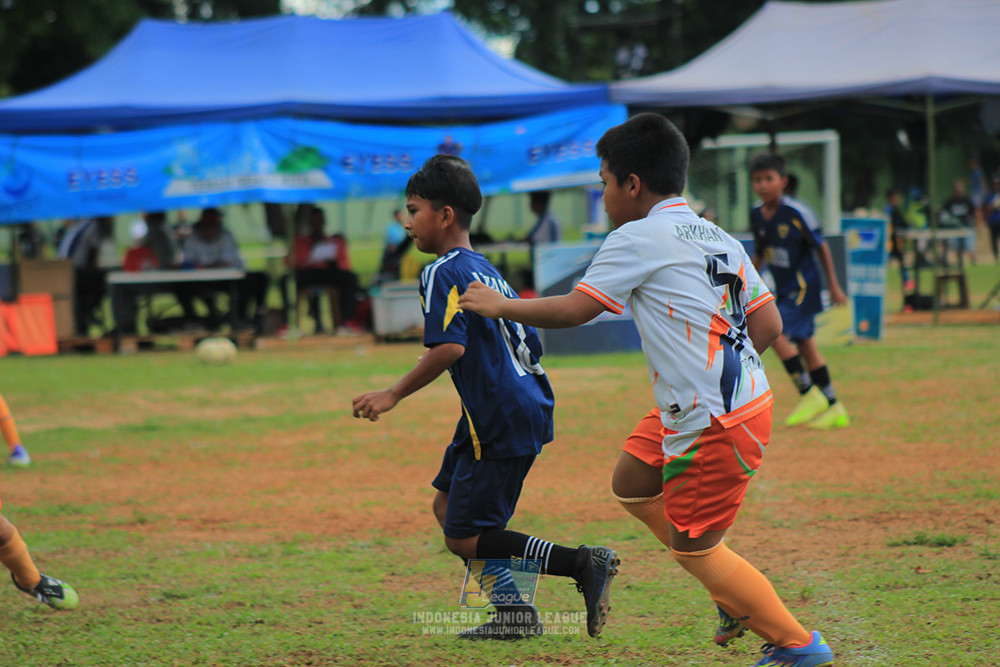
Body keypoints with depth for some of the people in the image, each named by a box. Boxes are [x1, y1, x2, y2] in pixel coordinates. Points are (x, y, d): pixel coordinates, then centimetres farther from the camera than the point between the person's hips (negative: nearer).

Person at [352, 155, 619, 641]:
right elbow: (529, 343, 20)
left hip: (502, 419, -10)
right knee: (447, 506, 18)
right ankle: (514, 613, 14)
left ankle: (583, 564, -12)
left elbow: (449, 347, -25)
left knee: (464, 538, -4)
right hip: (527, 404, 10)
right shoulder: (487, 271, 18)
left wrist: (394, 395, -19)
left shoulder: (443, 273, -11)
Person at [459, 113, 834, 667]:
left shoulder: (638, 238, -11)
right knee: (632, 484, 22)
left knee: (693, 548, 4)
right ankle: (735, 593, 24)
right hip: (744, 394, 9)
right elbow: (768, 324, 10)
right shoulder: (719, 239, 11)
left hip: (713, 423, -9)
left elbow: (573, 310, -11)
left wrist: (498, 305, 3)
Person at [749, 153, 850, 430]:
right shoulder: (757, 215, 2)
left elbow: (821, 247, -9)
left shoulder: (796, 213, -17)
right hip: (784, 290, 7)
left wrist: (834, 286, -6)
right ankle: (834, 409, 17)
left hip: (803, 287, -7)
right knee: (804, 343, 9)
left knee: (776, 333, -19)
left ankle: (809, 394, -7)